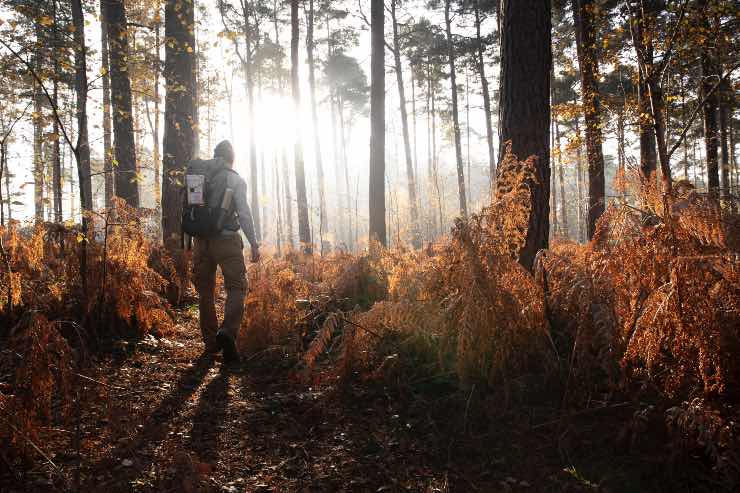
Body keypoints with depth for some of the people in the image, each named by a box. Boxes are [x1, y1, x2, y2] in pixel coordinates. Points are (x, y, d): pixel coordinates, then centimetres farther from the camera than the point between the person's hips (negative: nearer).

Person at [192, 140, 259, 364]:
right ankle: (228, 331, -23)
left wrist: (192, 242, 17)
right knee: (237, 287, 1)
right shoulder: (235, 180, -2)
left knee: (205, 291, 12)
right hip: (226, 239, -4)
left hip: (201, 240, 4)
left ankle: (211, 342, 17)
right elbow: (244, 213, -8)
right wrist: (254, 243, -4)